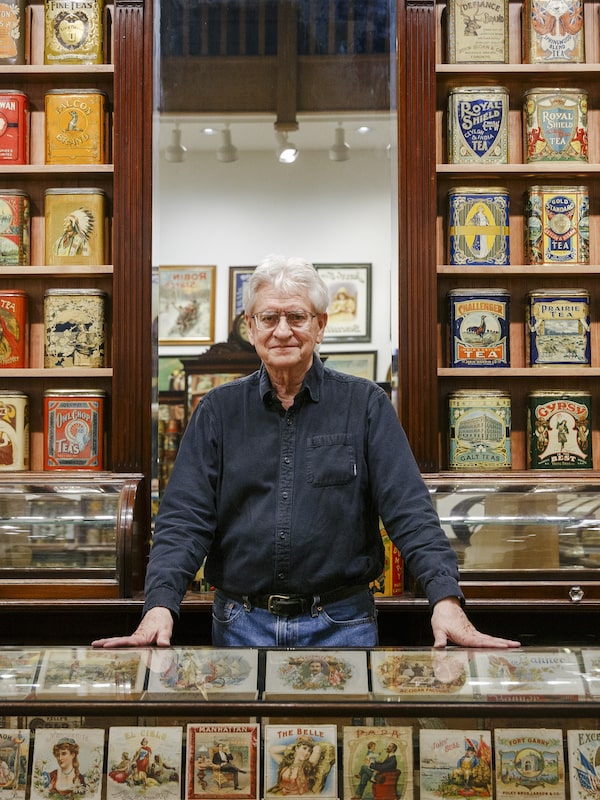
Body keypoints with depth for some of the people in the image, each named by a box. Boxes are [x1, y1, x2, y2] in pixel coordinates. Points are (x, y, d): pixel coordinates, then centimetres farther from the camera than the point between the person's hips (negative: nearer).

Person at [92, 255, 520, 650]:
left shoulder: (365, 405, 0)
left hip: (341, 625, -1)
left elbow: (409, 510, -8)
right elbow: (184, 518, -3)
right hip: (241, 625, 1)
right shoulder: (220, 410, 4)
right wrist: (160, 606, -18)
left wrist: (446, 600, -22)